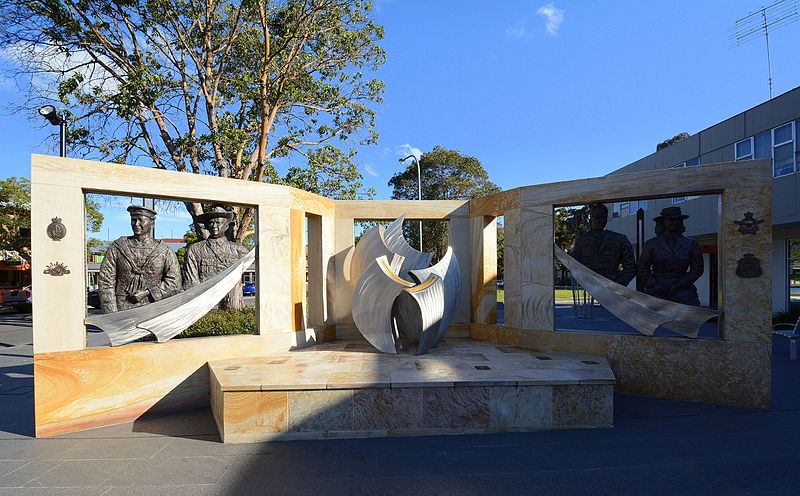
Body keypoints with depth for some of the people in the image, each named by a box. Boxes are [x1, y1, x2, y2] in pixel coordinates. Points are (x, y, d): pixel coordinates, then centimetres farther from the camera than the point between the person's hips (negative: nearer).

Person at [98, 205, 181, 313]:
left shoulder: (164, 252, 4)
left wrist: (147, 293, -9)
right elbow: (105, 281, 4)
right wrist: (112, 315, -2)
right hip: (122, 311, 0)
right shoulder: (117, 248, 6)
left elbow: (174, 283, 1)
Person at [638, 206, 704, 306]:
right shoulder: (651, 244, 6)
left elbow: (697, 269, 9)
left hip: (682, 291, 1)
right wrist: (655, 286, -6)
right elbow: (642, 268, 6)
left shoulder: (691, 244, 10)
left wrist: (679, 285, -3)